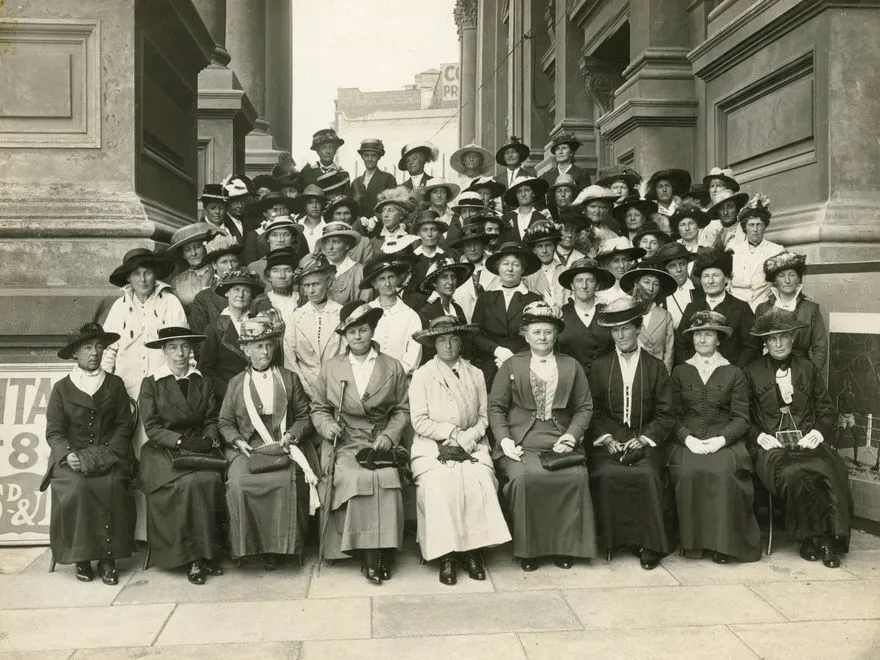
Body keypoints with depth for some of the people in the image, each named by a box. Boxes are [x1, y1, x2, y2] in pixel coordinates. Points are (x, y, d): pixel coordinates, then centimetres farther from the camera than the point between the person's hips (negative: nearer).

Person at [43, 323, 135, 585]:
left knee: (112, 486, -30)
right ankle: (81, 557, -17)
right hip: (72, 458, 0)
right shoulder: (61, 388, 9)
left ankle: (108, 558, -21)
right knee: (76, 487, -31)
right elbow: (54, 432, 3)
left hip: (109, 456, 0)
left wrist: (108, 452, -10)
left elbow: (124, 425, 6)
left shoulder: (115, 384, 12)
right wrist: (68, 455, -15)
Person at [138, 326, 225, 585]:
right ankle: (193, 558, -21)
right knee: (190, 483, -31)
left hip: (199, 449, 3)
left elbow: (212, 420, 11)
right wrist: (182, 441, -17)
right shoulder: (151, 384, 4)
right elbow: (152, 427, -5)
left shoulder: (203, 383, 15)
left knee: (211, 480, -29)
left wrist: (209, 439, -10)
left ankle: (207, 554, -17)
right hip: (163, 452, -3)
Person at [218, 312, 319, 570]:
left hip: (282, 447, -1)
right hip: (247, 449, 1)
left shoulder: (289, 379, 14)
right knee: (237, 482, -29)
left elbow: (304, 416, 12)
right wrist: (238, 441, -5)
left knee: (286, 480, -31)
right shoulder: (236, 383, 15)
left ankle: (278, 546, -17)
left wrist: (291, 435, -7)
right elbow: (225, 422, 14)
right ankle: (244, 545, -12)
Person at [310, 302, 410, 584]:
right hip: (343, 444, 0)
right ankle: (371, 556, -19)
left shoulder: (393, 368, 10)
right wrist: (327, 425, -5)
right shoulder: (330, 368, 11)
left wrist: (389, 435, -5)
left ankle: (380, 552, -18)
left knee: (387, 477, -30)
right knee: (357, 478, -30)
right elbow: (318, 408, 16)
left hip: (380, 442, 0)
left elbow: (402, 410, 11)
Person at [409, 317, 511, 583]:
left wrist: (470, 436, -10)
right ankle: (446, 554, -20)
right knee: (441, 485, -29)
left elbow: (483, 416, 10)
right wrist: (453, 433, -12)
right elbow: (420, 421, -4)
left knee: (479, 482, -27)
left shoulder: (475, 374, 13)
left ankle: (472, 550, -16)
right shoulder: (422, 375, 4)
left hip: (471, 444, 2)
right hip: (432, 447, -2)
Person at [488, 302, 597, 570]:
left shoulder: (572, 366, 18)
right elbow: (496, 407, 8)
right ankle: (527, 548, -13)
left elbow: (584, 407, 13)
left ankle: (565, 546, -10)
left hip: (560, 442, 1)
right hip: (520, 444, -1)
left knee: (577, 477, -28)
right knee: (522, 477, -31)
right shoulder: (511, 366, 14)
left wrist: (572, 435, -5)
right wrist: (504, 440, -8)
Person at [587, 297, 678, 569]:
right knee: (607, 475, -28)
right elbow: (593, 411, 8)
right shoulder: (599, 367, 13)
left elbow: (665, 415, 5)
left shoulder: (656, 368, 10)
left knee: (649, 475, -29)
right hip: (608, 441, 1)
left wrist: (643, 439, -9)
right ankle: (611, 539, -12)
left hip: (645, 441, -1)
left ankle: (650, 543, -15)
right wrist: (606, 438, -9)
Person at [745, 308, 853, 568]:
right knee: (792, 474, -36)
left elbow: (827, 411, 17)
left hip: (807, 442, 2)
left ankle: (828, 538, -17)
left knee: (830, 471, -32)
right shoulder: (752, 372, 12)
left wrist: (818, 432, -3)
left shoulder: (808, 369, 18)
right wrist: (760, 436, -9)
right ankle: (810, 536, -14)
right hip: (770, 447, -2)